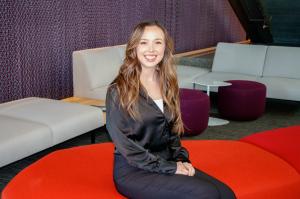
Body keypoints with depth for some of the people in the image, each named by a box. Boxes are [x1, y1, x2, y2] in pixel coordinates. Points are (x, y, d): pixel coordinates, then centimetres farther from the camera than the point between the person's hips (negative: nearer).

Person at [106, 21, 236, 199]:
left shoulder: (167, 84, 8)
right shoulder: (119, 90, -10)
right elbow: (125, 145, -13)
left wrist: (181, 160, -1)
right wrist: (170, 167, -15)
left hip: (167, 164, 6)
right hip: (133, 171, -6)